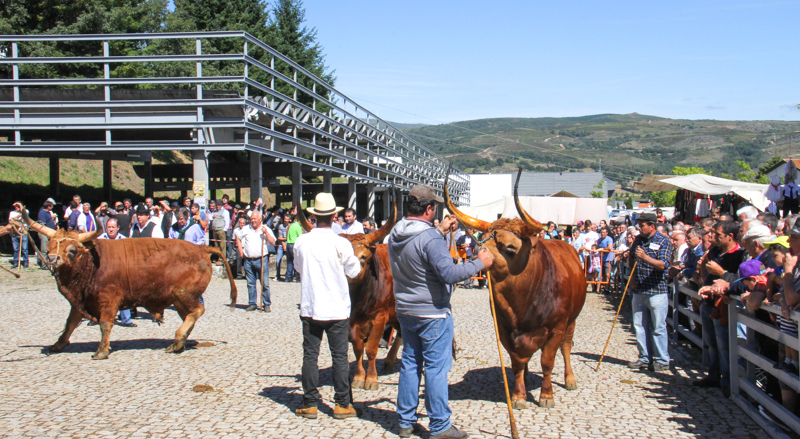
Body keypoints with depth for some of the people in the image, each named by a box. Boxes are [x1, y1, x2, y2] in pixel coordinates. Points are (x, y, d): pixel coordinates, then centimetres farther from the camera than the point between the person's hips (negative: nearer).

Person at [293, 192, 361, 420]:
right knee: (340, 357, 6)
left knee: (310, 356, 8)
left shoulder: (301, 242, -4)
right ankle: (342, 404, 10)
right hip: (337, 309, -2)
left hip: (309, 309, 2)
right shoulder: (341, 244, -12)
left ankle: (309, 404, 12)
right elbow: (354, 271, 2)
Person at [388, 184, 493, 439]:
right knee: (436, 368, 0)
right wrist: (480, 263, -15)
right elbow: (449, 273, -26)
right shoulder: (430, 238, -21)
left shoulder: (395, 235, 5)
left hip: (405, 311, 8)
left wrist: (439, 231, 28)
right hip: (433, 313, -8)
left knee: (409, 364, 15)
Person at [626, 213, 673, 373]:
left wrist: (645, 257, -29)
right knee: (639, 326, 8)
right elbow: (631, 261, 22)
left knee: (658, 327, -3)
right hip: (639, 290, 6)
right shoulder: (638, 240, 11)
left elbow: (663, 265, -17)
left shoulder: (664, 241, -6)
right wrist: (633, 277, 8)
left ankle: (662, 360, 5)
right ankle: (644, 358, 18)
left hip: (656, 291, -6)